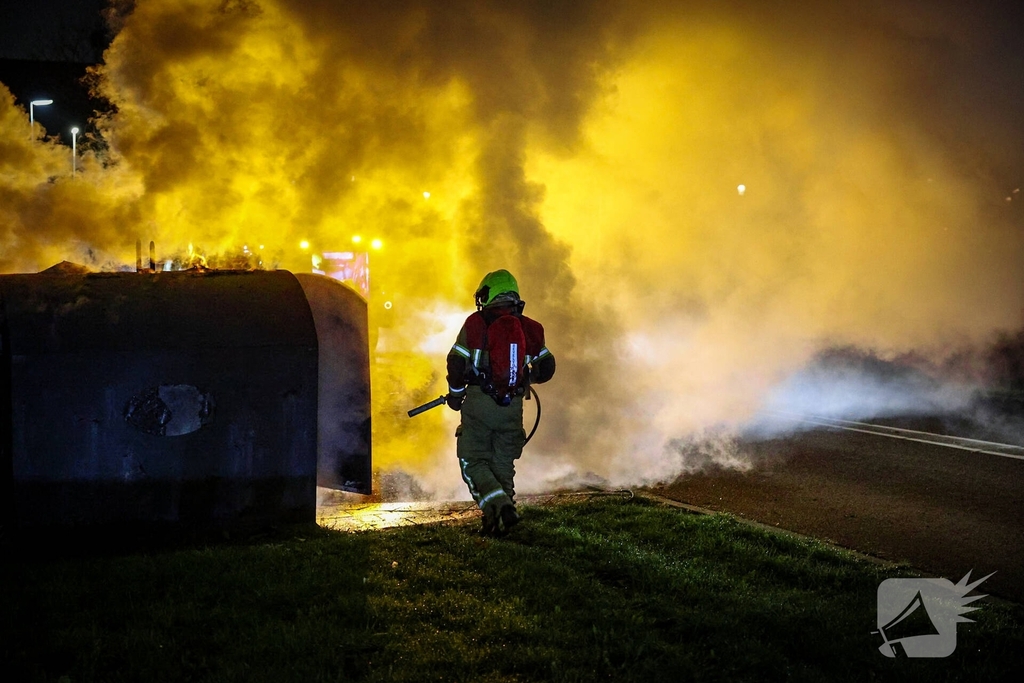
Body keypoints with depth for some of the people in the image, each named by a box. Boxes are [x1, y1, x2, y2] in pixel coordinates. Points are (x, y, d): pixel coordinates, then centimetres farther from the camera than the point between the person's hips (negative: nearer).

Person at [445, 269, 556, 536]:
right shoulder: (529, 328, 7)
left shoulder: (476, 323, -3)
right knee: (503, 464, 15)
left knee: (474, 461, 5)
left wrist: (455, 393, 8)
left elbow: (456, 362, -7)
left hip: (479, 404, -3)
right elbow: (547, 367, 10)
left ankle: (500, 507, -16)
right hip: (512, 407, 3)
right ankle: (497, 523, 13)